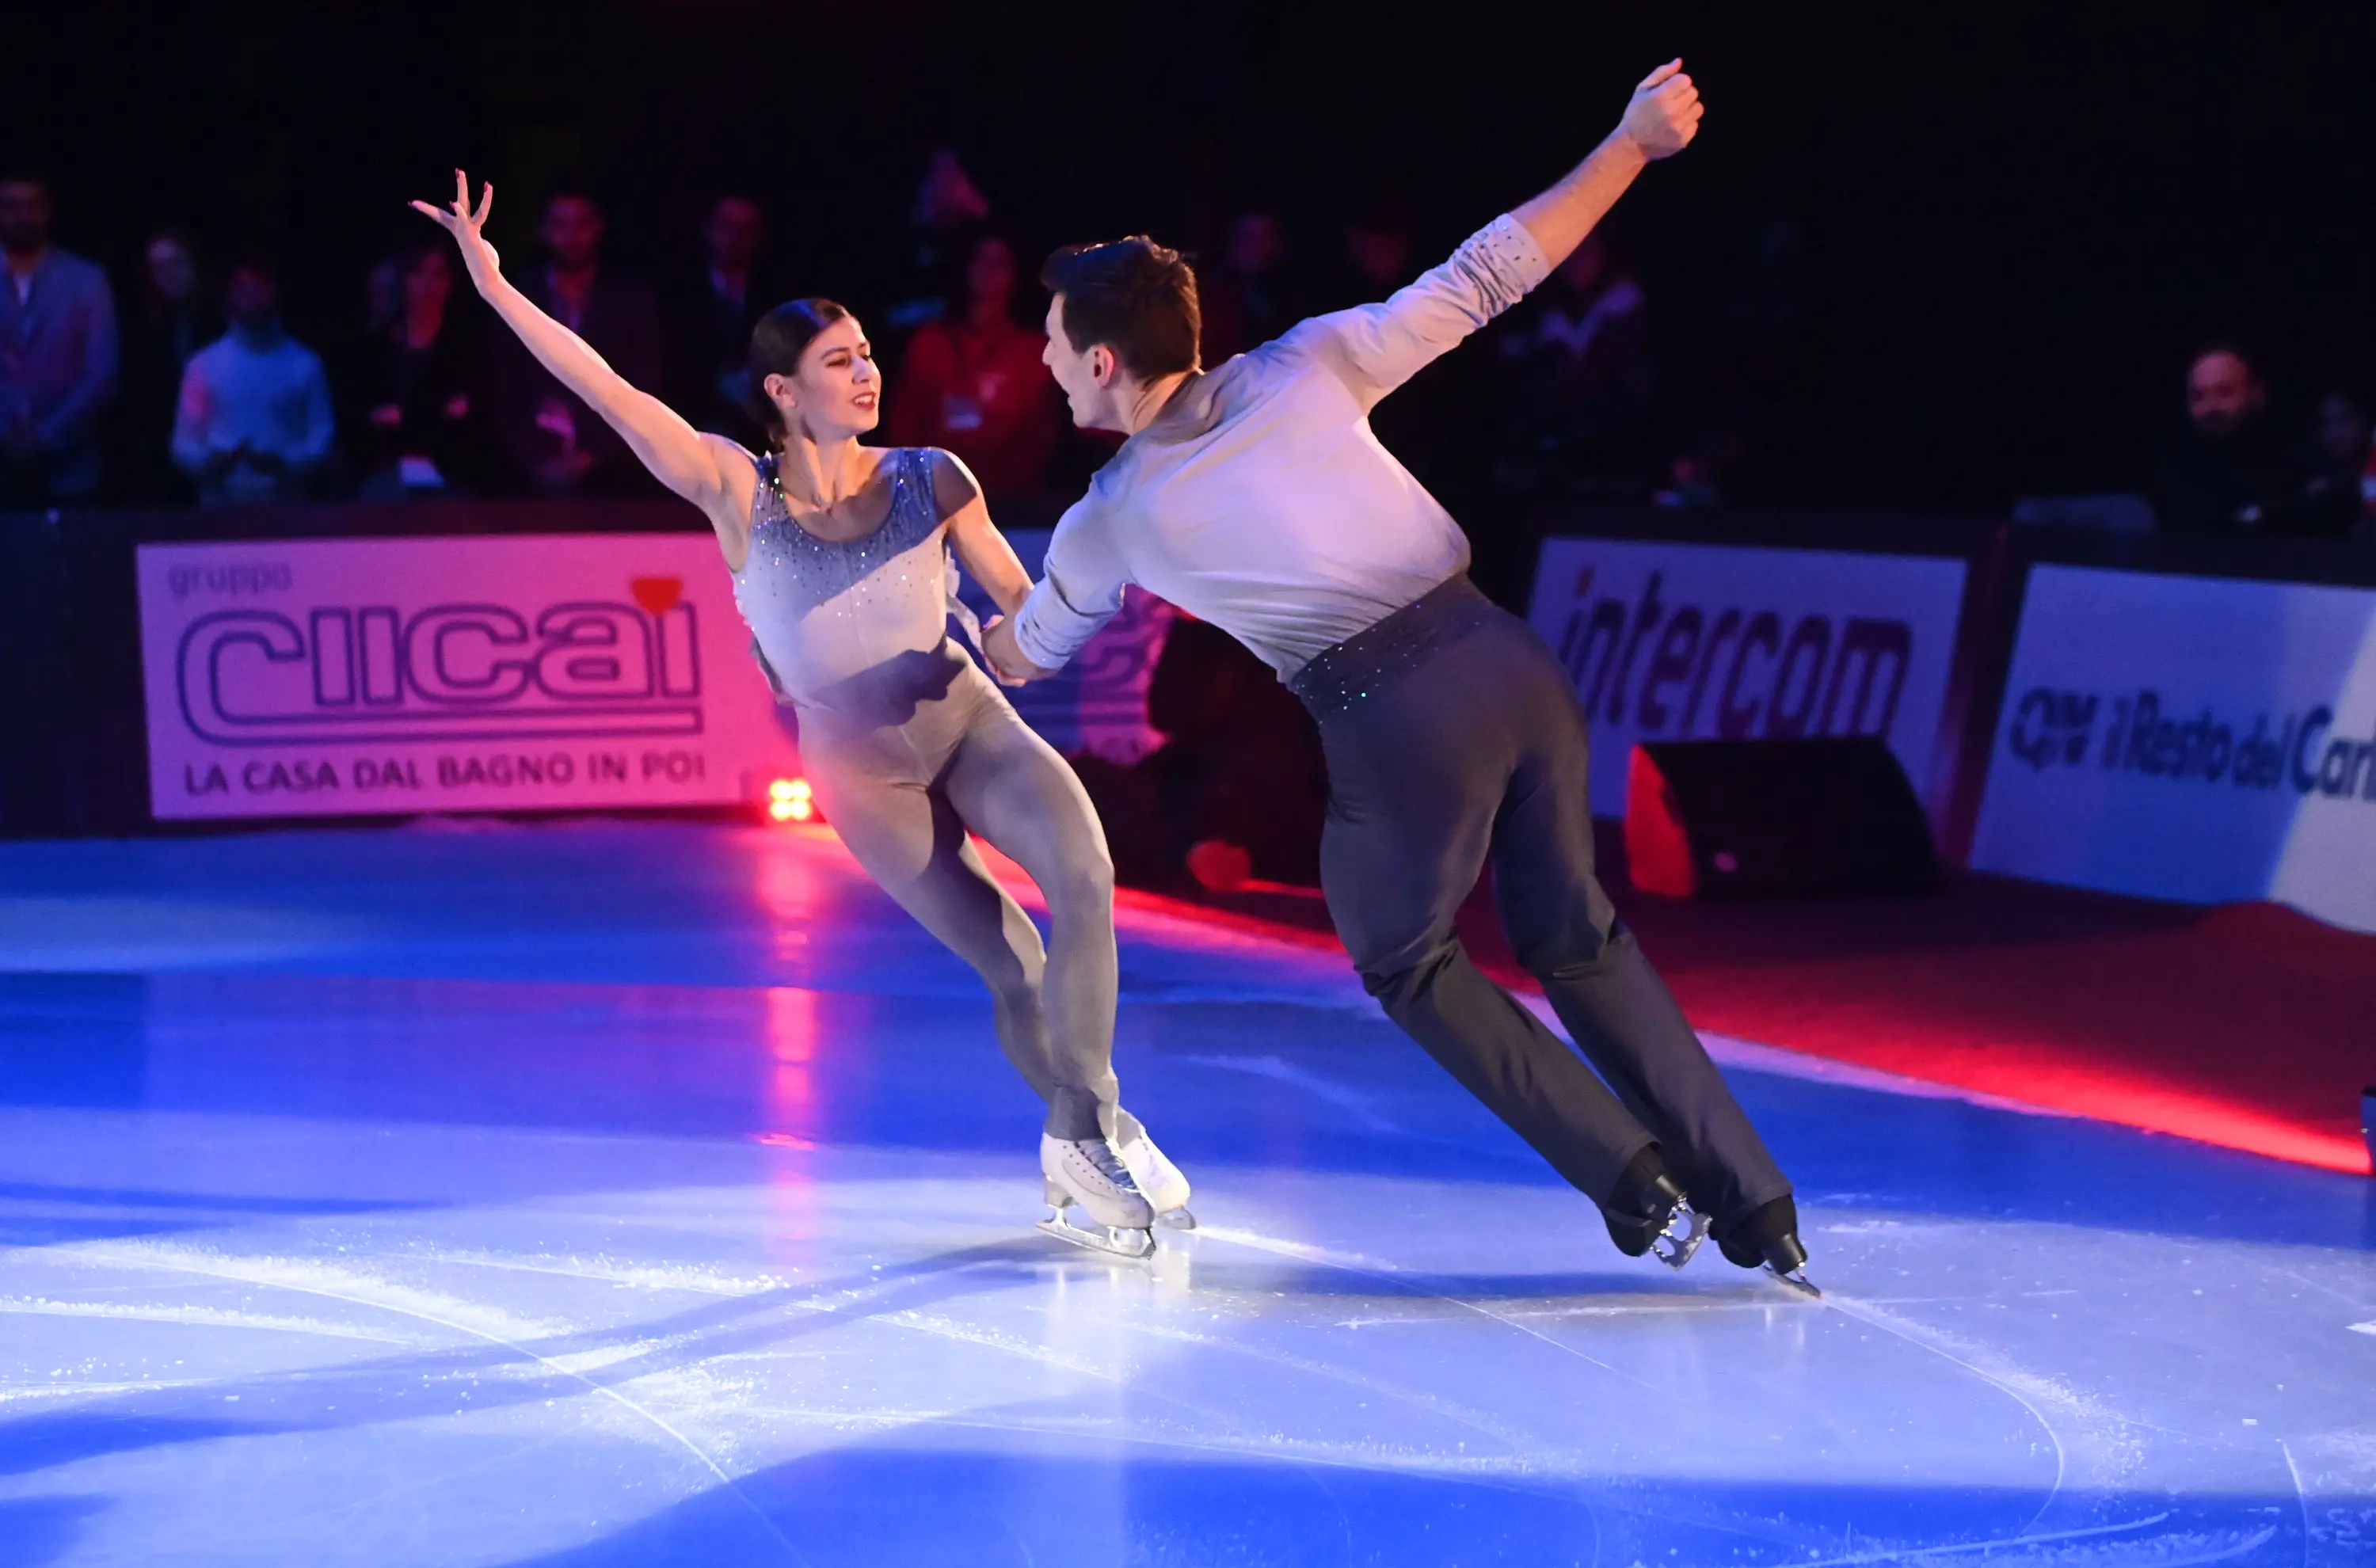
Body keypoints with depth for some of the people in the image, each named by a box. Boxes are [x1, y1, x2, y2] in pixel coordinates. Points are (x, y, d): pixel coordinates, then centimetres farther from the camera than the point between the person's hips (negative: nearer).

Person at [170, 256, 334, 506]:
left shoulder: (305, 364, 3)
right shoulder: (205, 364, 6)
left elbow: (321, 436, 3)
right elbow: (185, 443, 7)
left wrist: (288, 464, -16)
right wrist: (210, 464, -15)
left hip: (287, 504, 0)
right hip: (222, 505, 1)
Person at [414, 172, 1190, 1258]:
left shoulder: (929, 480, -5)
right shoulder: (739, 494, -10)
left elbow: (1023, 603, 1)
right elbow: (606, 390, -16)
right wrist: (495, 287, -22)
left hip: (967, 717, 1)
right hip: (859, 765, -1)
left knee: (1083, 874, -25)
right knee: (1012, 967, -7)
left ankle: (1084, 1130, -12)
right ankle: (1083, 1152, 14)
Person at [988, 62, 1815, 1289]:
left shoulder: (1111, 522, 8)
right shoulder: (1305, 368, 9)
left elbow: (1022, 651, 29)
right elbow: (1486, 276, 11)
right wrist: (1631, 144, 19)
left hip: (1393, 726, -4)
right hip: (1513, 665, 4)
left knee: (1405, 959, 22)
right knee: (1573, 935, 21)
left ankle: (1634, 1178, 12)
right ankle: (1755, 1205, 19)